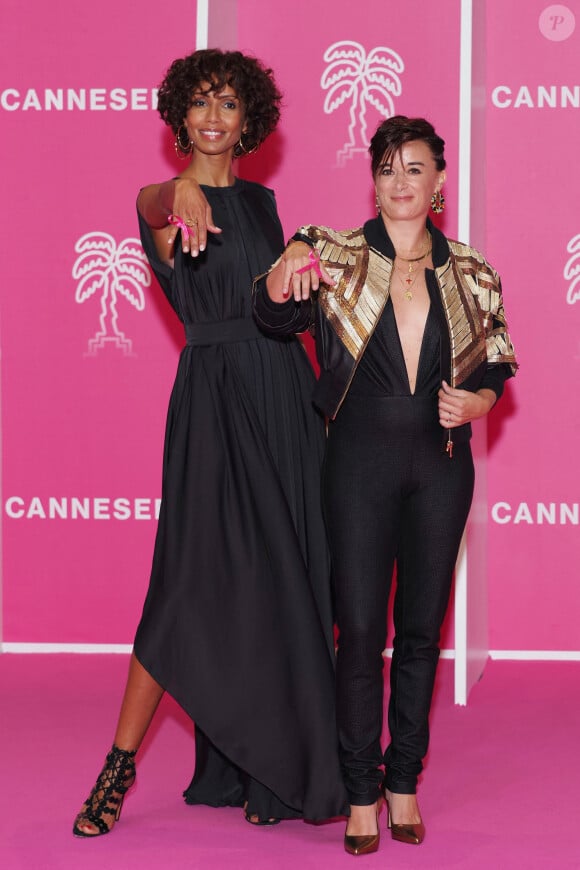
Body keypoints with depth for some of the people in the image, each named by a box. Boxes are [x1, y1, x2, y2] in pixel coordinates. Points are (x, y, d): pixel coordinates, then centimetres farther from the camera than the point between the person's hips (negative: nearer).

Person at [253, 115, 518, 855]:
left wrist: (477, 402, -8)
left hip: (439, 464, 2)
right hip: (360, 460, -2)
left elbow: (497, 363, 13)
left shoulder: (472, 277, 5)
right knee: (360, 630, -2)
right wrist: (288, 268, -33)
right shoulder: (337, 258, 0)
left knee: (421, 630, 9)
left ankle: (404, 781, 21)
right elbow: (275, 317, -12)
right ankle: (361, 792, 9)